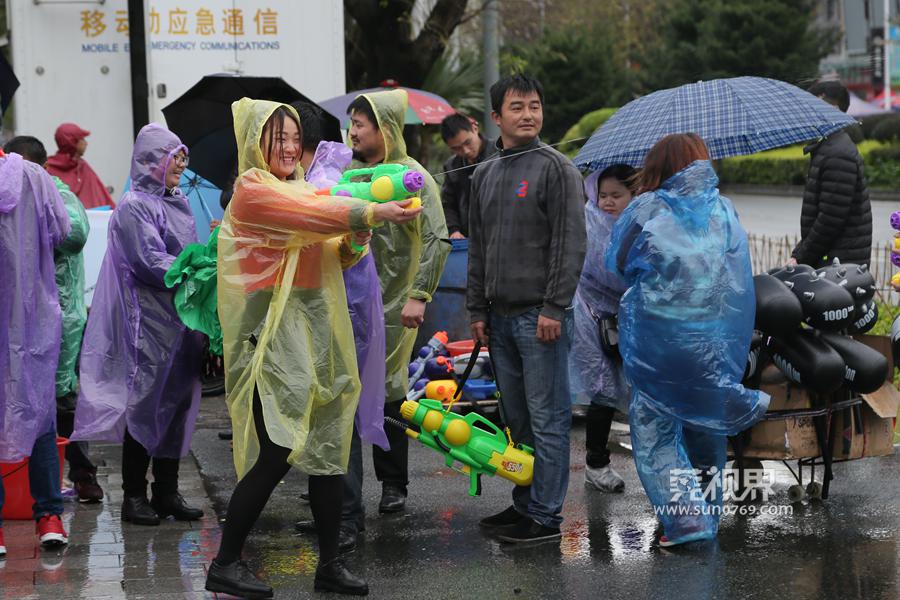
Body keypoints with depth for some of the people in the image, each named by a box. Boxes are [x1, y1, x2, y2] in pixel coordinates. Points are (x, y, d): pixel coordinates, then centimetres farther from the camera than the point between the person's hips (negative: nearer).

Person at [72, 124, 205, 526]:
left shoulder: (177, 204, 16)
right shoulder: (134, 206, -9)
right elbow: (151, 262, -17)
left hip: (181, 320, 8)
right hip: (149, 322, -8)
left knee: (176, 403, 9)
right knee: (146, 404, -3)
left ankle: (166, 492, 16)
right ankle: (134, 495, 6)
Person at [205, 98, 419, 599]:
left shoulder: (300, 188, 19)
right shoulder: (253, 191, -5)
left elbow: (333, 256, 16)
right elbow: (314, 214, -22)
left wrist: (353, 242, -5)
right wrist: (374, 213, -26)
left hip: (316, 330, 8)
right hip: (274, 336, -8)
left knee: (329, 448, 5)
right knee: (278, 453, -11)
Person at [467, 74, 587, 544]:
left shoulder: (556, 168, -5)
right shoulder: (485, 176, 16)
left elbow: (570, 244, -12)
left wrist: (554, 307, -17)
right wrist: (477, 310, 14)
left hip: (540, 316, -7)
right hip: (499, 317, 7)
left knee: (547, 418, -4)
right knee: (516, 417, 13)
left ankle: (545, 515, 0)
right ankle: (523, 503, 21)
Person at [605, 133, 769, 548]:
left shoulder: (646, 211, -7)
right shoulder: (725, 212, 4)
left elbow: (615, 264, 6)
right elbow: (741, 282, 10)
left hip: (657, 343, -4)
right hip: (714, 344, 4)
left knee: (655, 436, 4)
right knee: (707, 432, 18)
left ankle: (686, 519, -8)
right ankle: (708, 514, 29)